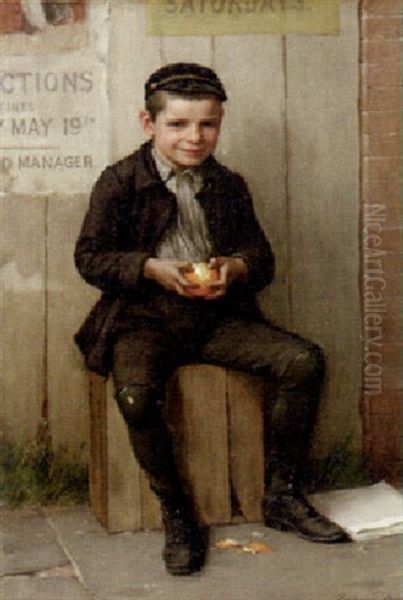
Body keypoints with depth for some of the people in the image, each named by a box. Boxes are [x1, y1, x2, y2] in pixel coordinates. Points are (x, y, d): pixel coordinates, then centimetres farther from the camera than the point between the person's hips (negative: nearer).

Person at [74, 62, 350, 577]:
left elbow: (262, 258, 12)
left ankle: (281, 496, -1)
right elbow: (90, 257, -3)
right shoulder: (120, 182, -1)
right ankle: (176, 514, -11)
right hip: (143, 320, -3)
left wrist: (235, 267, -13)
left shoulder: (229, 187, 11)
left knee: (304, 361, -16)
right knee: (136, 393, -35)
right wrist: (152, 269, -18)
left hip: (216, 317, 4)